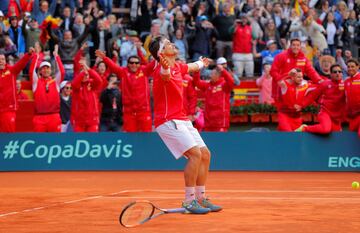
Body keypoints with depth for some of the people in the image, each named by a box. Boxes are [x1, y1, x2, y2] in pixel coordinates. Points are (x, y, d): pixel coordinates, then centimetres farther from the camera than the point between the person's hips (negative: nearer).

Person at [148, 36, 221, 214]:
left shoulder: (178, 67, 11)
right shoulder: (162, 69, -18)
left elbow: (191, 67, 37)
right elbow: (165, 75, -45)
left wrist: (201, 63, 56)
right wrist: (165, 68, -68)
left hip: (181, 120, 10)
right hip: (168, 121, -10)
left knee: (205, 154, 7)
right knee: (195, 154, -21)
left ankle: (200, 198, 15)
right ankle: (189, 201, -17)